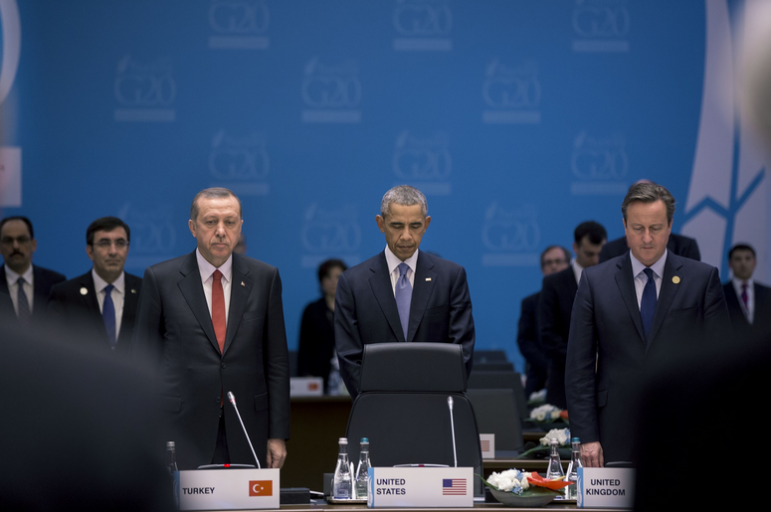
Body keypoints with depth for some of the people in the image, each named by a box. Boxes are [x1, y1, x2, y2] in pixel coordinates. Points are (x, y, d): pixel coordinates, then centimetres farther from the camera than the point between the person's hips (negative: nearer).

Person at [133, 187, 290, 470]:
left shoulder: (265, 277, 7)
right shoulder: (160, 279, 2)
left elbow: (277, 361, 8)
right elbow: (146, 360, 4)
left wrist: (278, 434, 4)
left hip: (246, 437, 2)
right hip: (181, 435, -1)